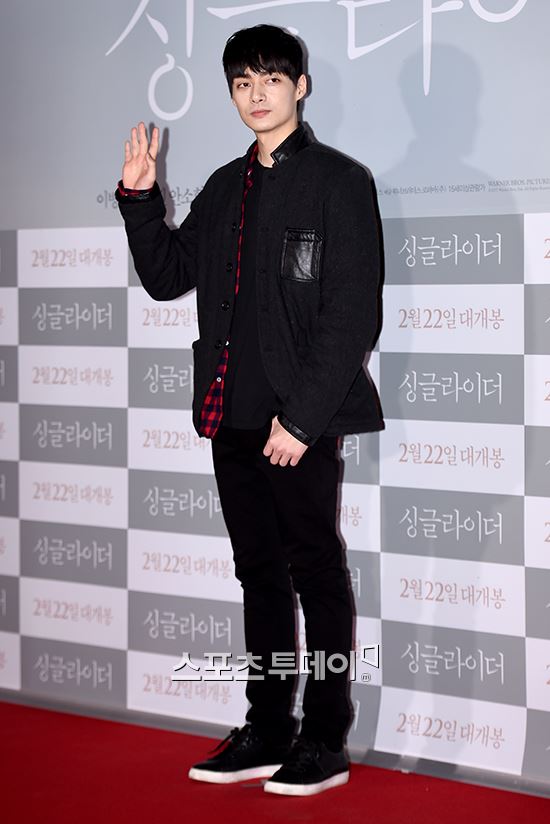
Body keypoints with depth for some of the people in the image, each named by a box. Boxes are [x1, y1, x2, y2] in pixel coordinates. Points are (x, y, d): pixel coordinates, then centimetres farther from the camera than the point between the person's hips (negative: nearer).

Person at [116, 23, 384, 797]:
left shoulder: (338, 181, -6)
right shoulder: (226, 187, 14)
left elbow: (352, 317, -12)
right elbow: (167, 276, 18)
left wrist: (302, 417, -16)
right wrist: (139, 197, 6)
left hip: (300, 421, -6)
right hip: (232, 414, 7)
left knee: (316, 573, 2)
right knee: (260, 574, 13)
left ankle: (326, 741, 11)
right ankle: (267, 732, 23)